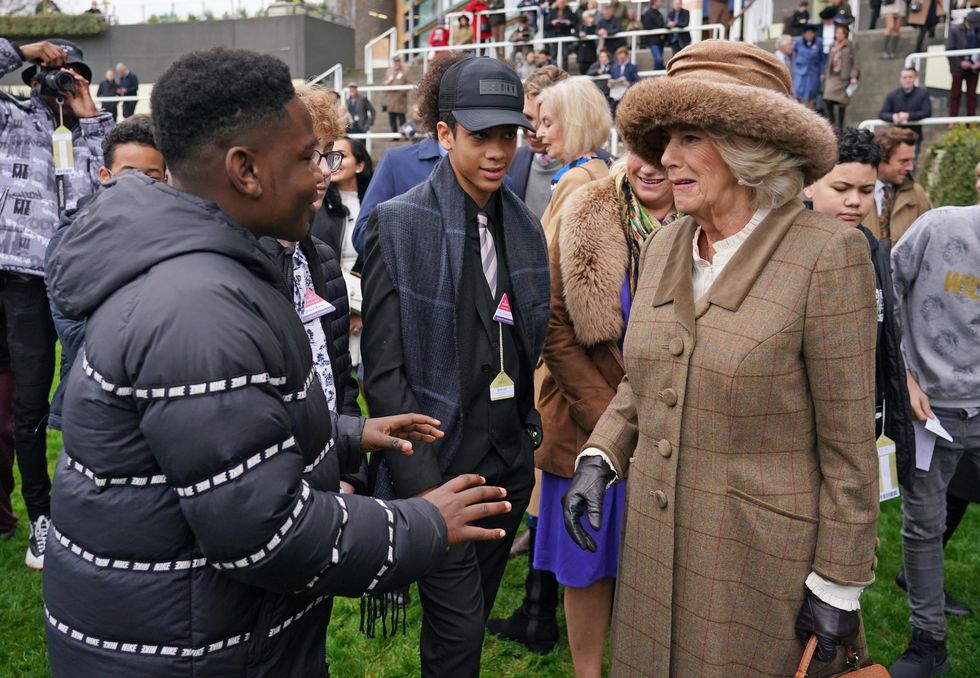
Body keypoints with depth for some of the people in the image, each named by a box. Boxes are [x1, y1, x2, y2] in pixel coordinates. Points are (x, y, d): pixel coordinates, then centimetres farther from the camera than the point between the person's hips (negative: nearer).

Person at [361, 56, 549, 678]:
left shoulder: (525, 225, 7)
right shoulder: (399, 225, -11)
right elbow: (383, 368, -13)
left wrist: (531, 432, 7)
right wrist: (419, 481, -16)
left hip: (512, 461, 6)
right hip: (440, 464, -5)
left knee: (475, 614, 20)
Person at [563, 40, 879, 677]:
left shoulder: (826, 253, -15)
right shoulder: (664, 246, 3)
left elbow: (849, 441, -12)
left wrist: (838, 584, -9)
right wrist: (599, 457, -2)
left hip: (761, 560, -5)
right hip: (656, 547, 6)